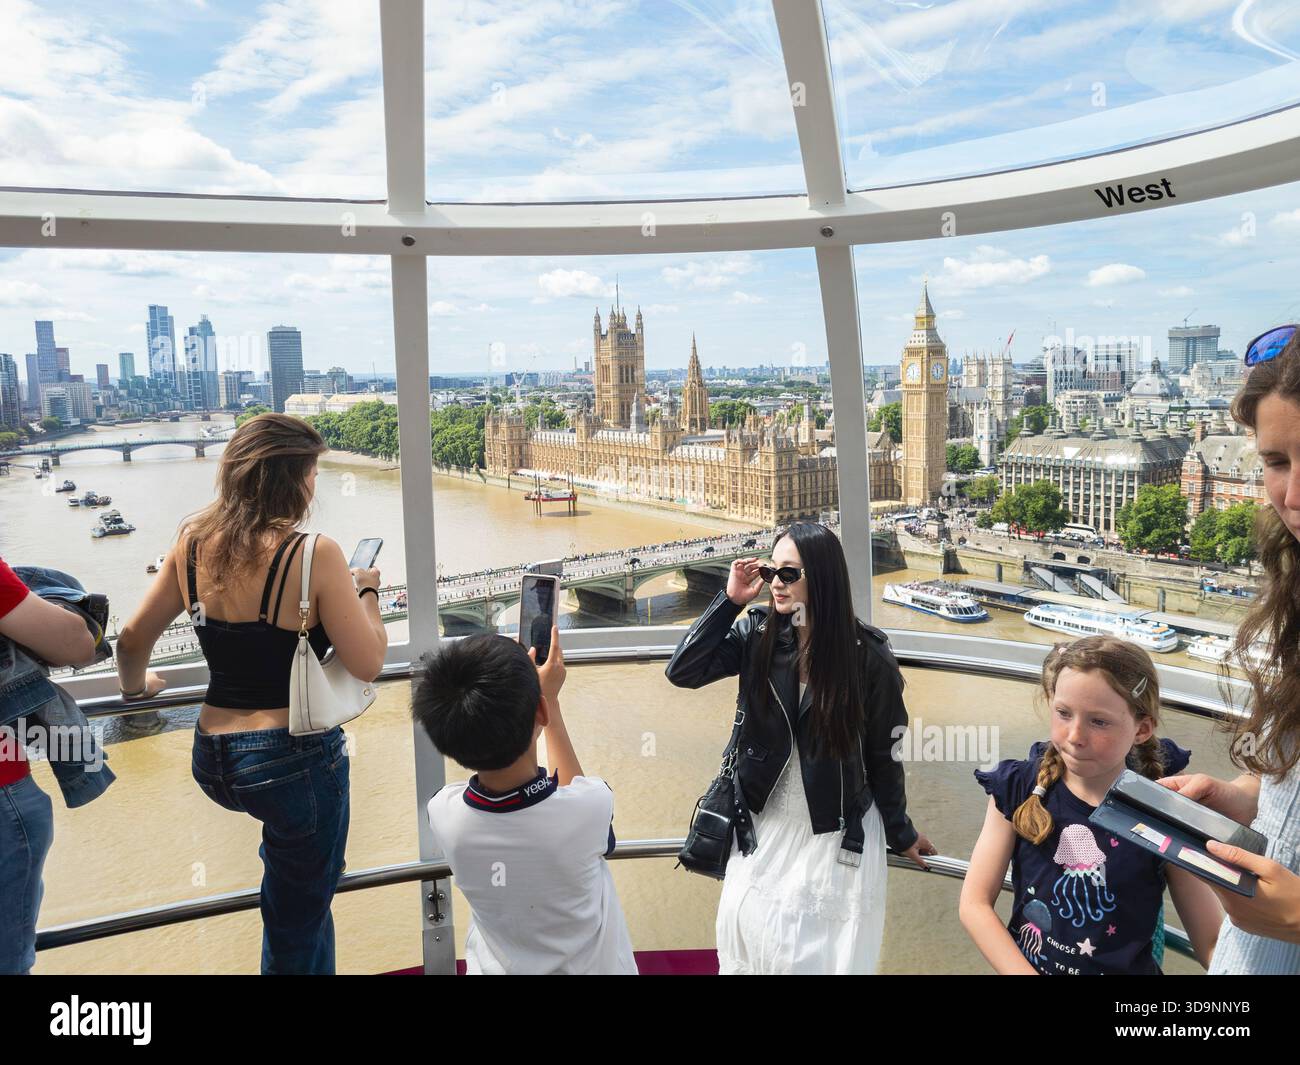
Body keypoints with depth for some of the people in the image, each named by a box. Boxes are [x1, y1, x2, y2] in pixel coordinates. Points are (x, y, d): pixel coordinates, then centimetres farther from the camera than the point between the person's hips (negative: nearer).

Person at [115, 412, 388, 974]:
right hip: (294, 762, -5)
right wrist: (365, 590, 2)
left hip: (213, 762, 5)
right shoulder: (314, 554, -20)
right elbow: (367, 664, -16)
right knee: (299, 927, 17)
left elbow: (132, 640, 7)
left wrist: (136, 686, 29)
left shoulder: (192, 543, -3)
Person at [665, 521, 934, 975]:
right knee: (749, 951, 14)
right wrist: (731, 599, -21)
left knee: (826, 954, 13)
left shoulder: (868, 654, -15)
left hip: (838, 836, -2)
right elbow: (682, 671, -18)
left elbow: (883, 753, -5)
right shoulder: (757, 634, -8)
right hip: (762, 827, 3)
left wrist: (900, 832, 7)